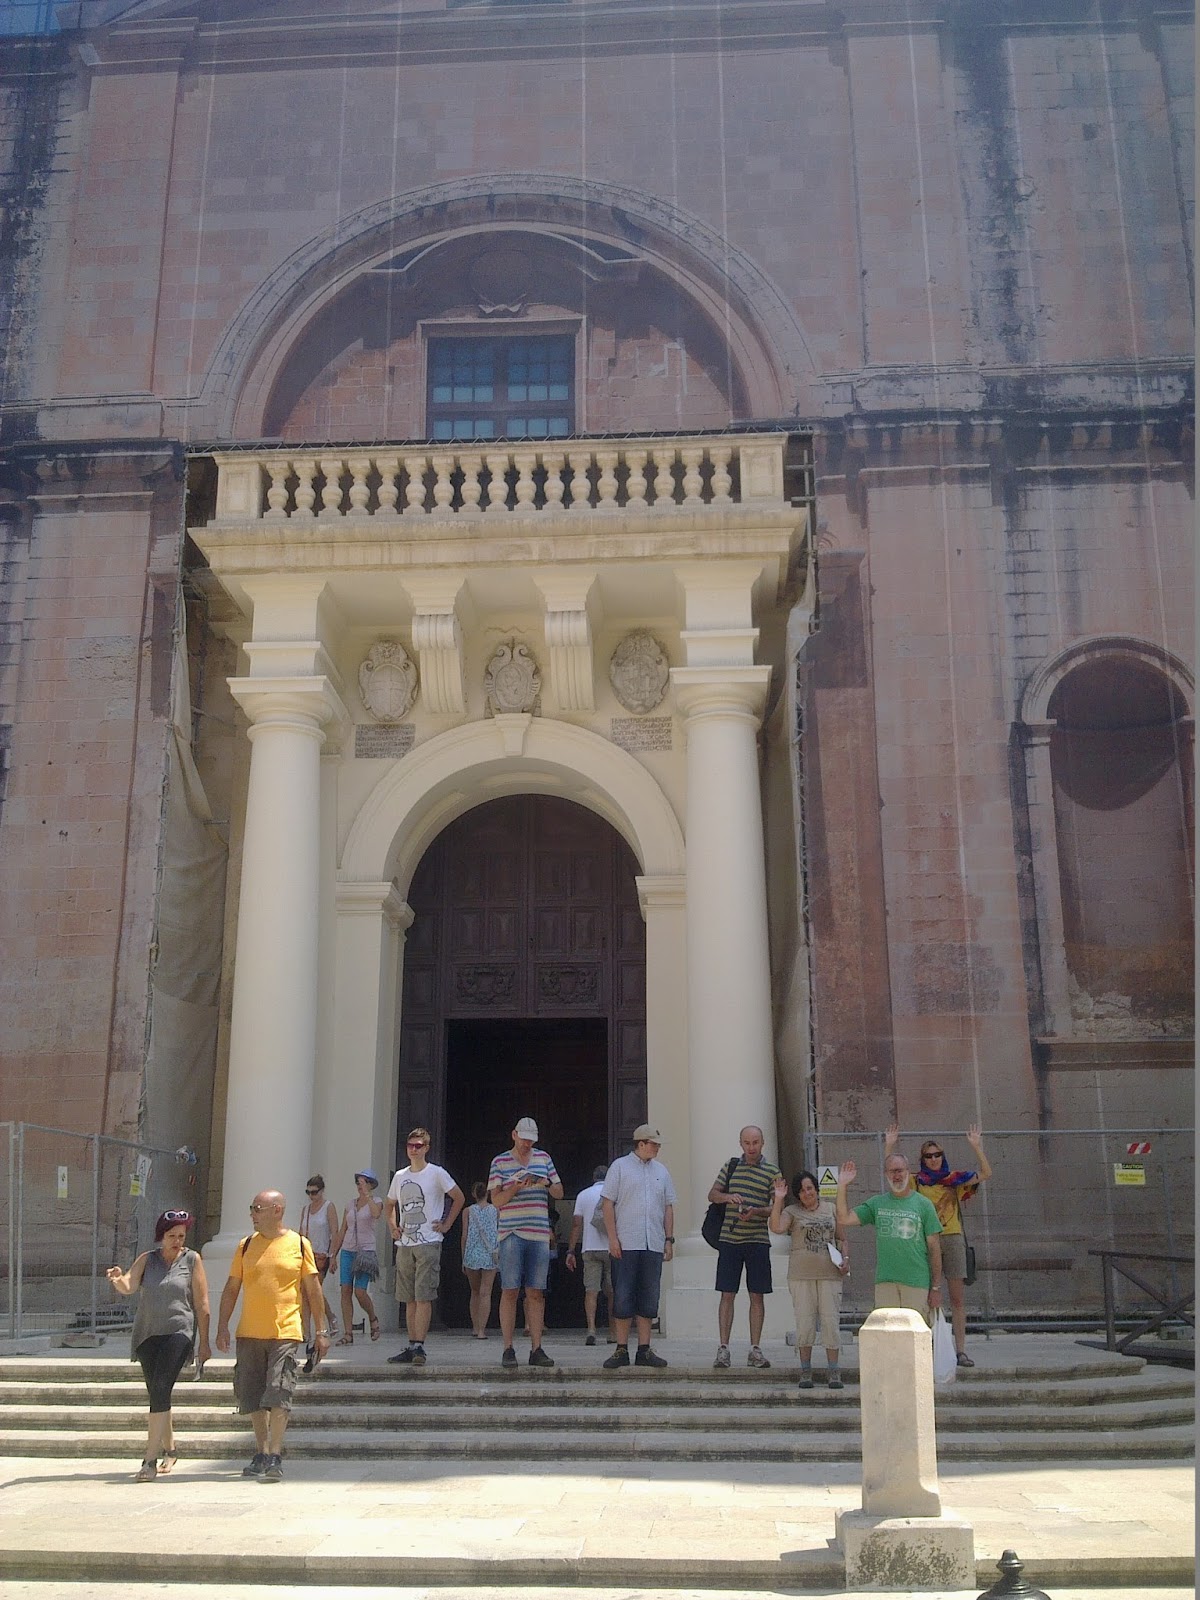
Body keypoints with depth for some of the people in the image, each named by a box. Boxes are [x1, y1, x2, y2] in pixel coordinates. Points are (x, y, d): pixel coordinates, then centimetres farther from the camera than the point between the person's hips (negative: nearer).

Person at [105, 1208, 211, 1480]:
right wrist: (118, 1279, -31)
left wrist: (203, 1343, 0)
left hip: (178, 1332, -4)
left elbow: (202, 1304, 2)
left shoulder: (191, 1260, 1)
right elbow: (128, 1286, -7)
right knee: (157, 1394, 11)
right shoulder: (147, 1260, 9)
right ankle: (169, 1450, 30)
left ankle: (150, 1459, -19)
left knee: (160, 1390, -18)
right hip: (147, 1335, 4)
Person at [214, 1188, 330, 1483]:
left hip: (285, 1332, -4)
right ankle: (261, 1455, 22)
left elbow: (313, 1289, 4)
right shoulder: (246, 1246, 7)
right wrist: (222, 1327, 2)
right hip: (249, 1334, 4)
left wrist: (320, 1330, 3)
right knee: (254, 1397, 9)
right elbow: (231, 1288, 11)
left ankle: (275, 1458, -8)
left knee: (278, 1395, -11)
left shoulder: (299, 1244, 0)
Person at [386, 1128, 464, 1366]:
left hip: (428, 1242, -6)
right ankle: (412, 1347, 13)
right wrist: (393, 1226, 11)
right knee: (409, 1299, 8)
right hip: (404, 1244, 6)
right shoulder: (400, 1176, 13)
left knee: (423, 1297, -11)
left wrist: (446, 1224, -4)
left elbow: (459, 1198, 1)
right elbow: (390, 1205, 27)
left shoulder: (437, 1174, -3)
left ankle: (418, 1347, -13)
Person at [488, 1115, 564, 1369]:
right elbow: (496, 1200, -1)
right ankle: (508, 1349, 1)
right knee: (510, 1291, -4)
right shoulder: (500, 1162, 5)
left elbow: (559, 1193, 16)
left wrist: (547, 1183, -5)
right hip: (511, 1234, -3)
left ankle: (536, 1349, 6)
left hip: (539, 1234, 3)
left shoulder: (543, 1158, 14)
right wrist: (516, 1186, -17)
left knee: (536, 1293, 3)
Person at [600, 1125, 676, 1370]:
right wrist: (612, 1238, -9)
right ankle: (621, 1350, 5)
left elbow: (668, 1207, 18)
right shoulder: (620, 1166, 2)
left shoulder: (661, 1171, 15)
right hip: (626, 1244, -4)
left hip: (654, 1245, 4)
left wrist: (669, 1239, 10)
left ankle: (644, 1350, 12)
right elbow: (608, 1203, -2)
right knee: (623, 1298, -2)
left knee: (649, 1299, 6)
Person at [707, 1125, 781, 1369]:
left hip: (757, 1240, -1)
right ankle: (723, 1348, 3)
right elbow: (712, 1195, 13)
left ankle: (755, 1349, 9)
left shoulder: (772, 1172, 3)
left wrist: (756, 1211, -19)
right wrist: (727, 1197, -9)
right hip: (729, 1239, 1)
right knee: (727, 1294, 0)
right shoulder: (731, 1166, 10)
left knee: (757, 1295, 3)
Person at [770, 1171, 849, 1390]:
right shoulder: (792, 1212, 6)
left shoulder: (831, 1209, 13)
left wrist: (845, 1258, 0)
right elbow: (776, 1227, -13)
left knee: (830, 1321, -3)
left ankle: (833, 1371, 3)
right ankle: (805, 1370, 10)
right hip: (801, 1275, -1)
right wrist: (778, 1199, -14)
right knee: (804, 1323, 0)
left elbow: (841, 1238, 16)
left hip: (829, 1274, 1)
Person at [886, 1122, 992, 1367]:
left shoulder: (954, 1180, 6)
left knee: (958, 1298, 1)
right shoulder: (916, 1181, 7)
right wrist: (889, 1146, -11)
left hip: (952, 1239, 1)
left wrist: (977, 1147, -13)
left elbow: (985, 1174, -2)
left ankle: (960, 1349, 5)